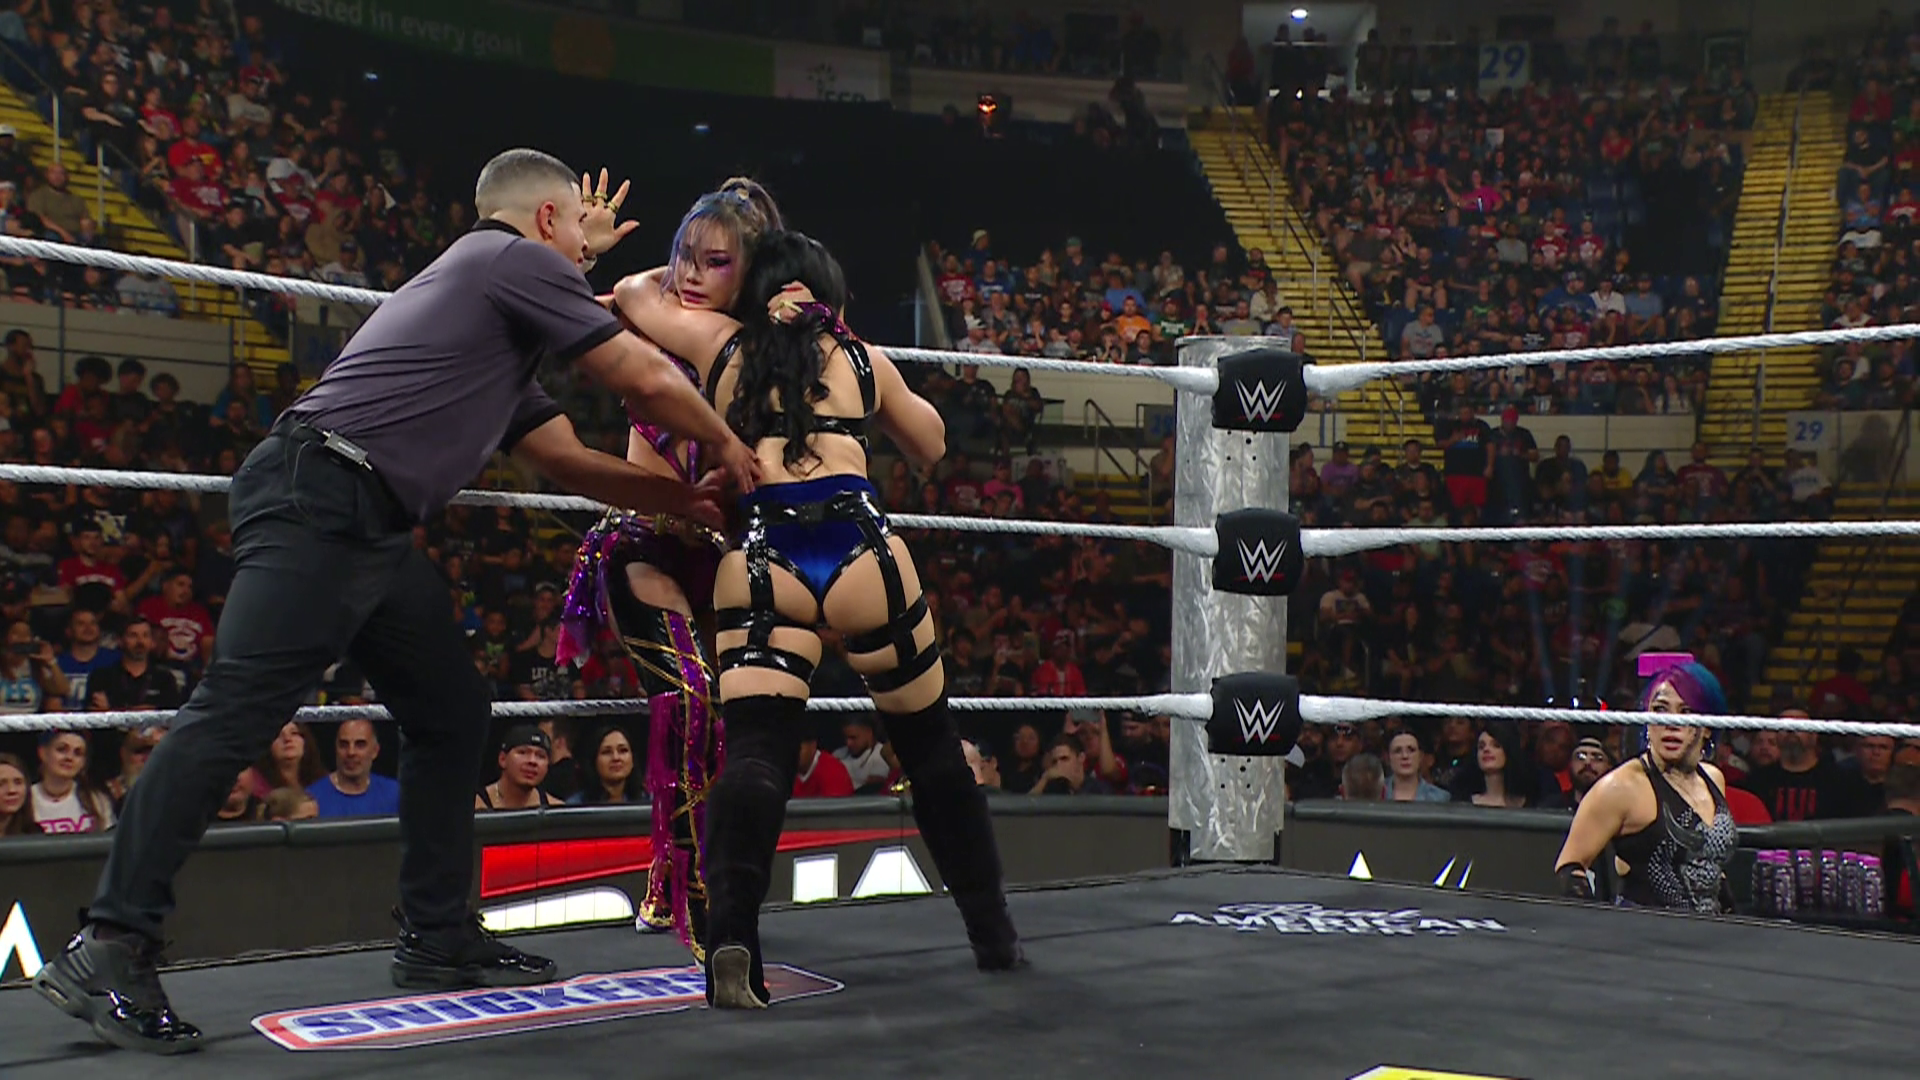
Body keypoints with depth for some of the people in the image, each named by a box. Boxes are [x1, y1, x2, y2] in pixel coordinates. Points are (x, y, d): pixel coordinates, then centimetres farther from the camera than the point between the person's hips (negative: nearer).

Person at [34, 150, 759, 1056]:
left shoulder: (490, 298, 28)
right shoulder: (518, 259, 1)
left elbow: (568, 462, 30)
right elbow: (649, 382, -1)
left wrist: (691, 502, 29)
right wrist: (727, 447, 16)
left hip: (372, 530, 10)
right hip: (316, 500, -10)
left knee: (451, 714, 12)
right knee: (236, 713, -14)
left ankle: (437, 937, 18)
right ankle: (110, 946, -12)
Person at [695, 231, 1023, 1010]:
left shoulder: (733, 371, 20)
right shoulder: (863, 360, 19)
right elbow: (930, 448, 35)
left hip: (758, 563, 0)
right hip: (859, 552, 0)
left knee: (755, 754, -5)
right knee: (932, 747, 15)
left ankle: (731, 938, -29)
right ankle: (994, 936, 26)